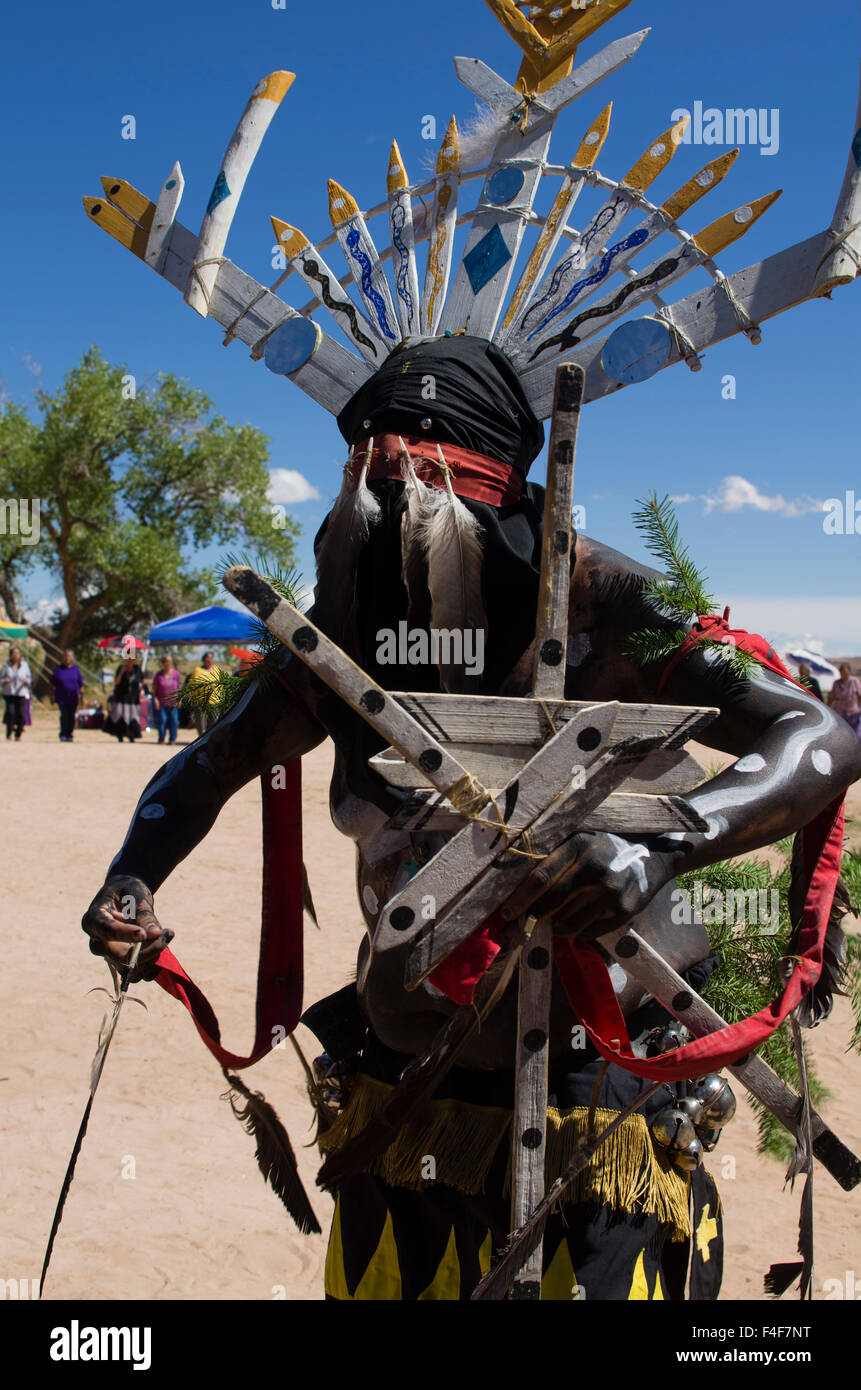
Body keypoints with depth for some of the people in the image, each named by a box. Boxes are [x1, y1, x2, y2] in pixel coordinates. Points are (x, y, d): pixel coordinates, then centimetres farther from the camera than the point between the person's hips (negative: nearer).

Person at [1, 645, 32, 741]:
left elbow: (30, 678, 10)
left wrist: (26, 681, -12)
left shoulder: (24, 665, 8)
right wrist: (5, 681, -15)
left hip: (22, 693, 1)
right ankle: (9, 731, 0)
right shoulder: (6, 666, 6)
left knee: (21, 713, -5)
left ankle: (18, 735, 6)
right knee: (10, 711, -17)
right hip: (9, 693, -1)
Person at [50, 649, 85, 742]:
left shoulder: (76, 669, 7)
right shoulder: (58, 669, 6)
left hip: (73, 698, 1)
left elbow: (81, 684, 9)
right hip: (61, 697, -1)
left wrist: (81, 696, 4)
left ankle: (69, 735, 10)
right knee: (64, 715, -12)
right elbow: (52, 684, 10)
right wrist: (52, 696, 5)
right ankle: (63, 735, -3)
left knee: (71, 716, 1)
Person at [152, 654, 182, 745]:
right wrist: (155, 699, -8)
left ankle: (172, 739, 5)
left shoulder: (176, 673, 5)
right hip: (161, 703, -1)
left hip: (173, 703, 1)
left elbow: (179, 687, 11)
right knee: (162, 720, -5)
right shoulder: (158, 675, 0)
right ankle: (161, 739, 10)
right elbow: (154, 689, 4)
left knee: (174, 720, -4)